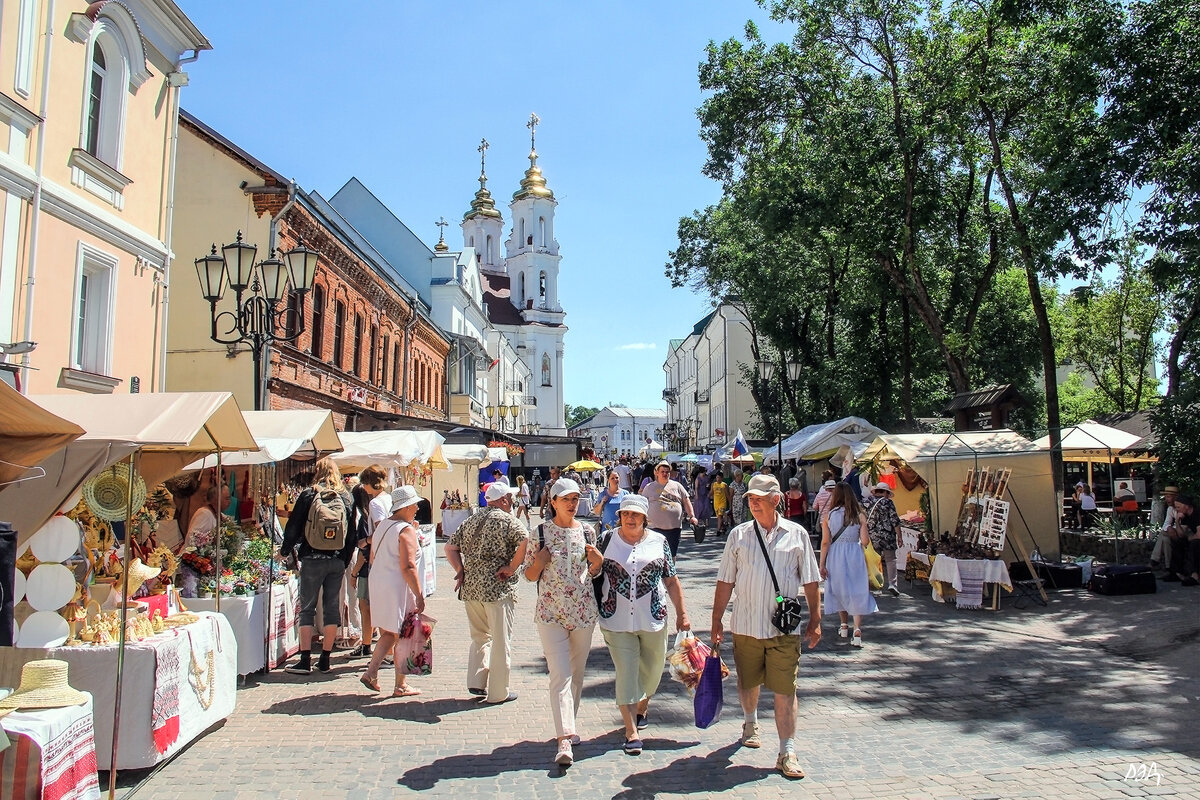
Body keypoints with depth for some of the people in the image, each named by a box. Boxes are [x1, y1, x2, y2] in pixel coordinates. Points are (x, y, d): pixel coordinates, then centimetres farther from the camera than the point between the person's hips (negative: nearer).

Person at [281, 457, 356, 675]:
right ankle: (325, 659, 14)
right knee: (332, 608, 9)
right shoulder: (346, 498, 4)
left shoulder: (308, 495, -4)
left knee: (307, 608, 4)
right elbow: (353, 534, 6)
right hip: (337, 561, 3)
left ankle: (305, 660, 2)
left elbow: (294, 526, -2)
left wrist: (286, 551, 13)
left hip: (312, 559, -3)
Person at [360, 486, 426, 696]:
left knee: (388, 633, 18)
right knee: (402, 636, 3)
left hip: (377, 582, 8)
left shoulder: (382, 526, 12)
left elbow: (372, 559, 18)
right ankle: (400, 686, 10)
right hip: (397, 586, -8)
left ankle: (370, 673, 8)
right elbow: (408, 567, -21)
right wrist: (419, 596, -18)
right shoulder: (406, 530, -15)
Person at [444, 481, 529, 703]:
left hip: (471, 587, 6)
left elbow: (450, 547, 13)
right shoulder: (507, 519, -7)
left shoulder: (471, 520, 13)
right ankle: (498, 692, 12)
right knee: (500, 641, 5)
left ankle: (476, 682, 18)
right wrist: (511, 568, -14)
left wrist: (461, 571, 7)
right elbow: (526, 543, -23)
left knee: (479, 636, 22)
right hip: (498, 589, -6)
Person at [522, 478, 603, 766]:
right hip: (551, 613, -3)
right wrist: (540, 561, -17)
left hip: (584, 611, 3)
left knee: (577, 672, 13)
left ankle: (568, 726, 31)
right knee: (560, 674, -11)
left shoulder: (587, 531, 5)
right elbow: (530, 575, 3)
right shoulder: (540, 532, -3)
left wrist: (597, 562, -7)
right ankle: (564, 739, -12)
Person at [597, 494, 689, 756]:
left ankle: (642, 706, 44)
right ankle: (631, 732, 3)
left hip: (653, 618, 2)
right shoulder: (608, 540, 1)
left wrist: (682, 613, 3)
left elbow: (671, 580, 5)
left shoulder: (659, 541, 3)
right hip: (617, 620, -2)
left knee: (652, 670, 15)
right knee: (626, 673, -4)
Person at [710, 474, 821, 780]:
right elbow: (725, 582, 4)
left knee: (785, 689, -2)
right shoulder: (739, 535, 2)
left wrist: (815, 619, 3)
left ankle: (787, 752, 8)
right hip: (745, 625, 2)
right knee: (747, 682, 16)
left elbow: (810, 582, 6)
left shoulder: (796, 534, 1)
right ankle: (751, 723, 44)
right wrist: (717, 620, 2)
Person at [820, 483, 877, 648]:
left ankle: (844, 626, 31)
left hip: (835, 555, 1)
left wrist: (822, 564, -1)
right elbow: (864, 541, -5)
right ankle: (857, 630, -10)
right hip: (855, 555, -1)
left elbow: (825, 542, -5)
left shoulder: (828, 516, -4)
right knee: (857, 592, 3)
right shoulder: (860, 516, -4)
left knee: (839, 589, 18)